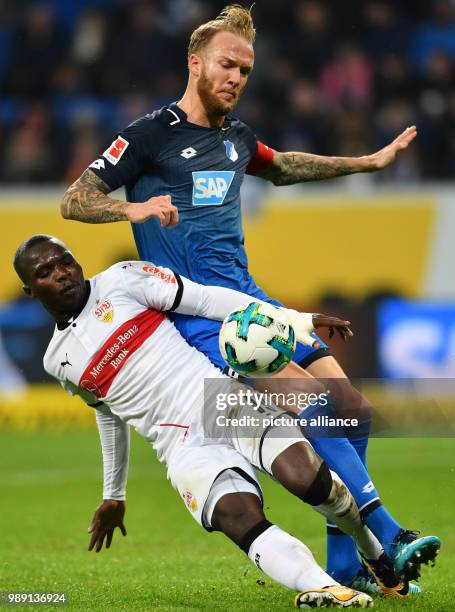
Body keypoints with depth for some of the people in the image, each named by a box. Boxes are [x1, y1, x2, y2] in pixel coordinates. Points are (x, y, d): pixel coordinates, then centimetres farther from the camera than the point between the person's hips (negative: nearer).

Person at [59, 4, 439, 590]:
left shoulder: (236, 137, 17)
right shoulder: (153, 133, -3)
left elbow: (282, 167, 40)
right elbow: (74, 201, -6)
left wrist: (368, 161, 43)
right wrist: (134, 208, -25)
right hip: (195, 311, -8)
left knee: (352, 408, -4)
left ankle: (344, 567, 2)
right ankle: (388, 538, -28)